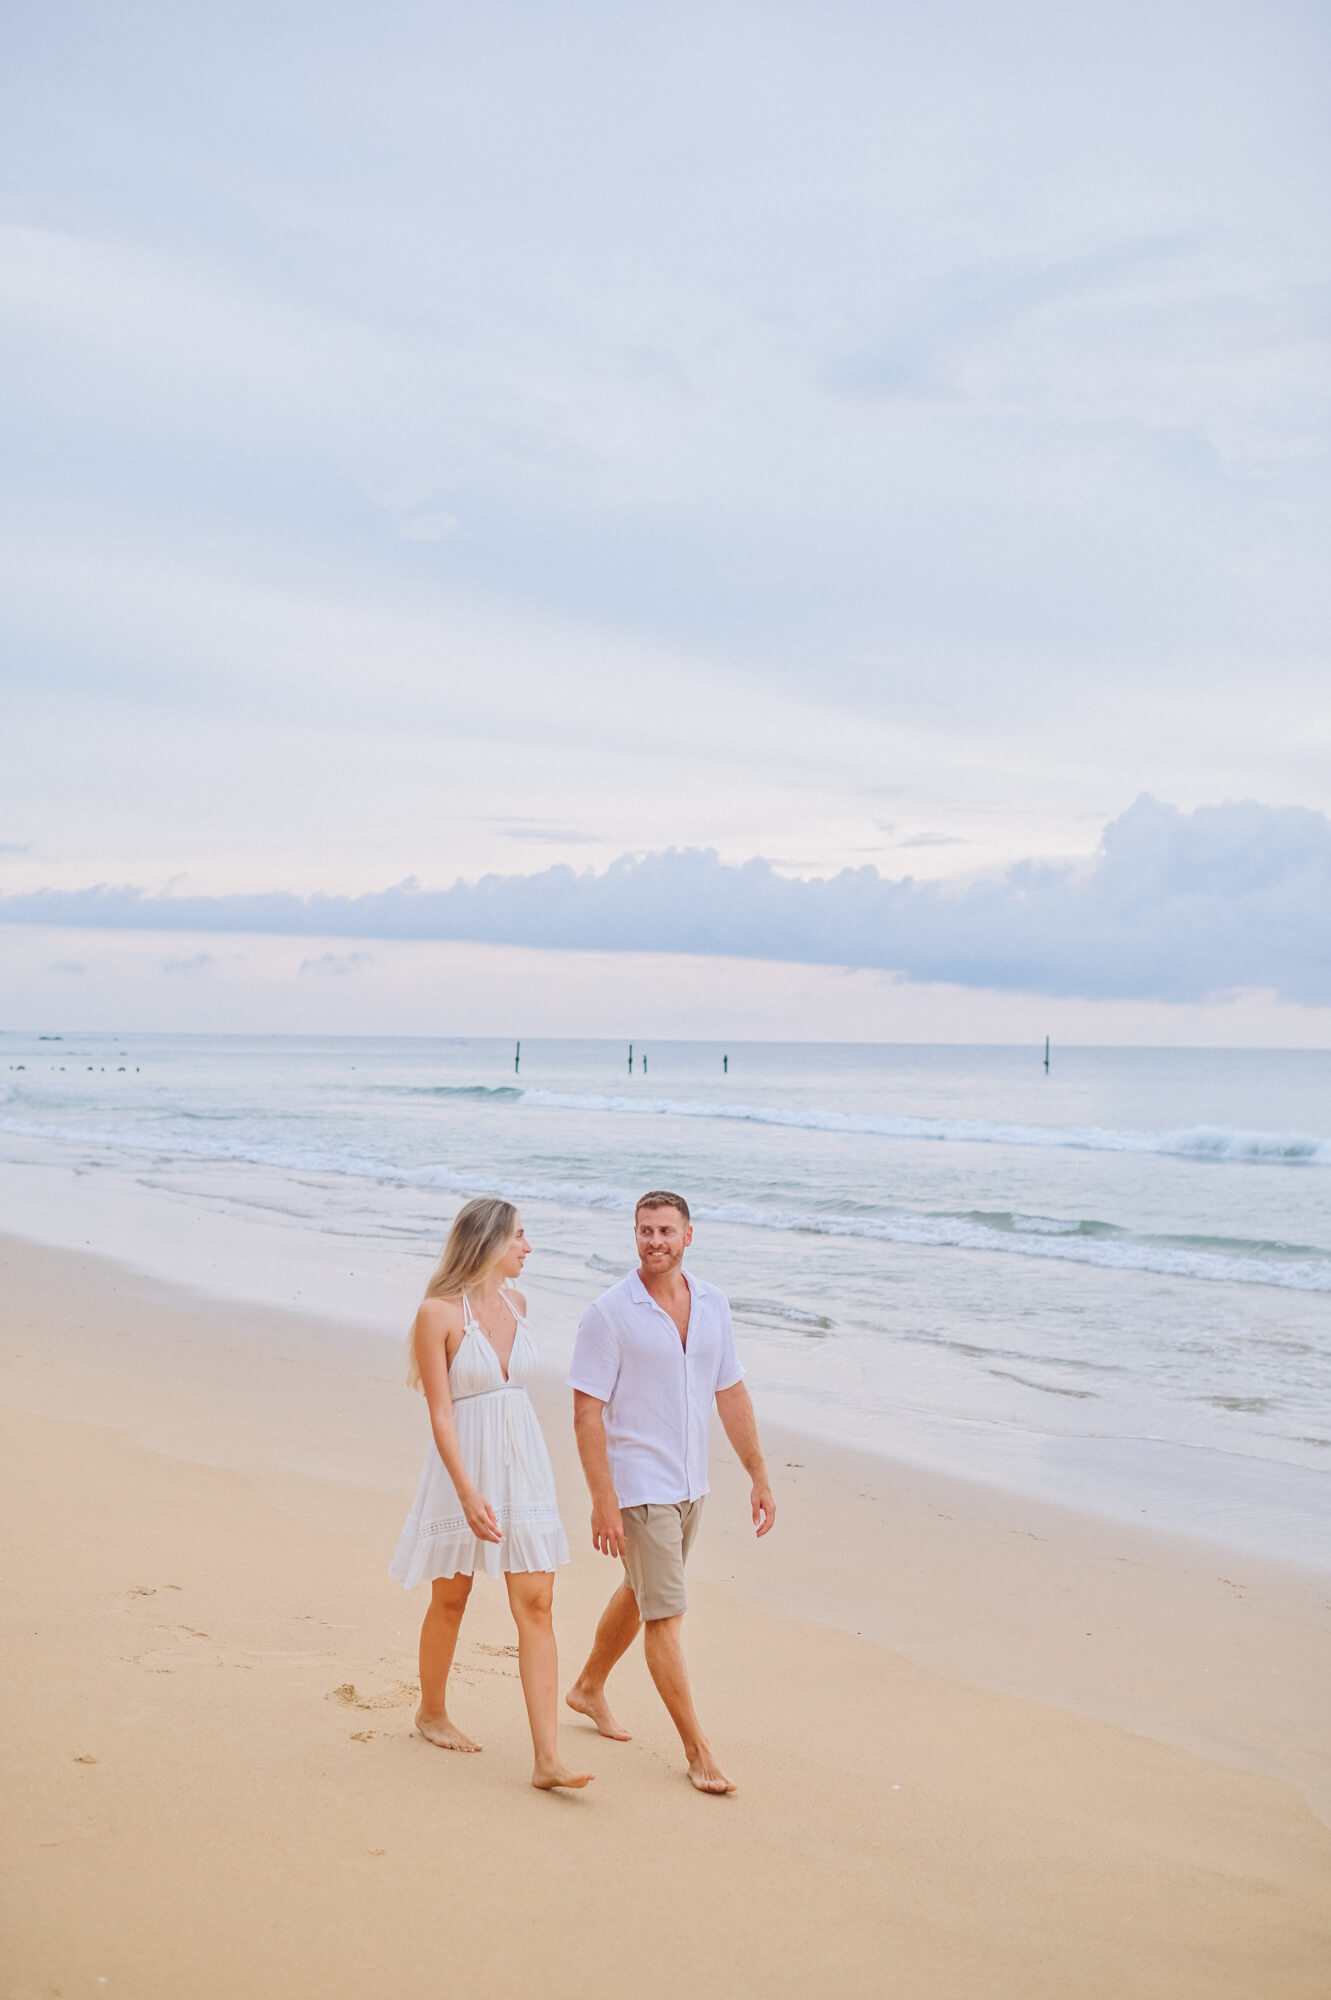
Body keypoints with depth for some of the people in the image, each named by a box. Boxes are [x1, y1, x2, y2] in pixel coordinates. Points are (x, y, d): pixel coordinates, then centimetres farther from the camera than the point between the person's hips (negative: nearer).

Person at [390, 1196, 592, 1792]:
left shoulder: (516, 1302, 6)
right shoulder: (438, 1313, -14)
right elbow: (440, 1412, -16)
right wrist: (468, 1492, -25)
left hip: (522, 1463, 5)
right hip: (463, 1467, -5)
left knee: (536, 1604, -4)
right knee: (451, 1598, 13)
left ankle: (548, 1759, -6)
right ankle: (431, 1711, 39)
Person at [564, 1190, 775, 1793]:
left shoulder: (712, 1304, 2)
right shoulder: (609, 1313, -15)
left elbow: (732, 1393, 10)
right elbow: (587, 1413, -16)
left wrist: (759, 1476, 8)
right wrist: (603, 1503, -20)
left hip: (689, 1484, 7)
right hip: (638, 1487, -7)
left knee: (639, 1595, 22)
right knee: (666, 1615, -5)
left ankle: (589, 1688, 43)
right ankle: (697, 1750, 4)